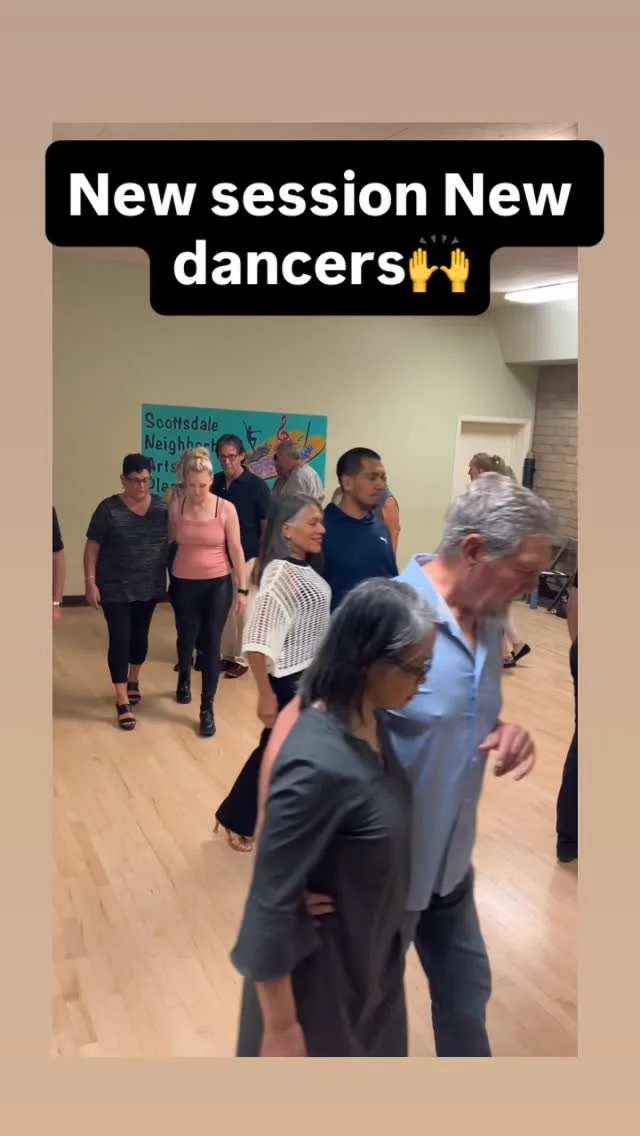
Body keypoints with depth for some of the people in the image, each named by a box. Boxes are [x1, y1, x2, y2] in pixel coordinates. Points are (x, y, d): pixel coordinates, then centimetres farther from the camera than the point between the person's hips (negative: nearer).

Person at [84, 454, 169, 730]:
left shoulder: (162, 506, -2)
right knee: (119, 639, -4)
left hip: (149, 586, 3)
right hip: (115, 588, -3)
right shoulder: (109, 509, -10)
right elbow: (92, 547, -7)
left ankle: (133, 680, 42)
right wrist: (90, 581, -13)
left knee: (140, 635, 16)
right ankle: (123, 703, 2)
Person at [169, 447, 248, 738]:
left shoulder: (226, 509, -10)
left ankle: (207, 709, 11)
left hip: (218, 585, -1)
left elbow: (236, 550, -5)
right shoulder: (176, 507, -5)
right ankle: (184, 679, 49)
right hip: (184, 584, 2)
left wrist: (243, 588, -4)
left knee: (211, 645, -1)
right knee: (186, 638, 16)